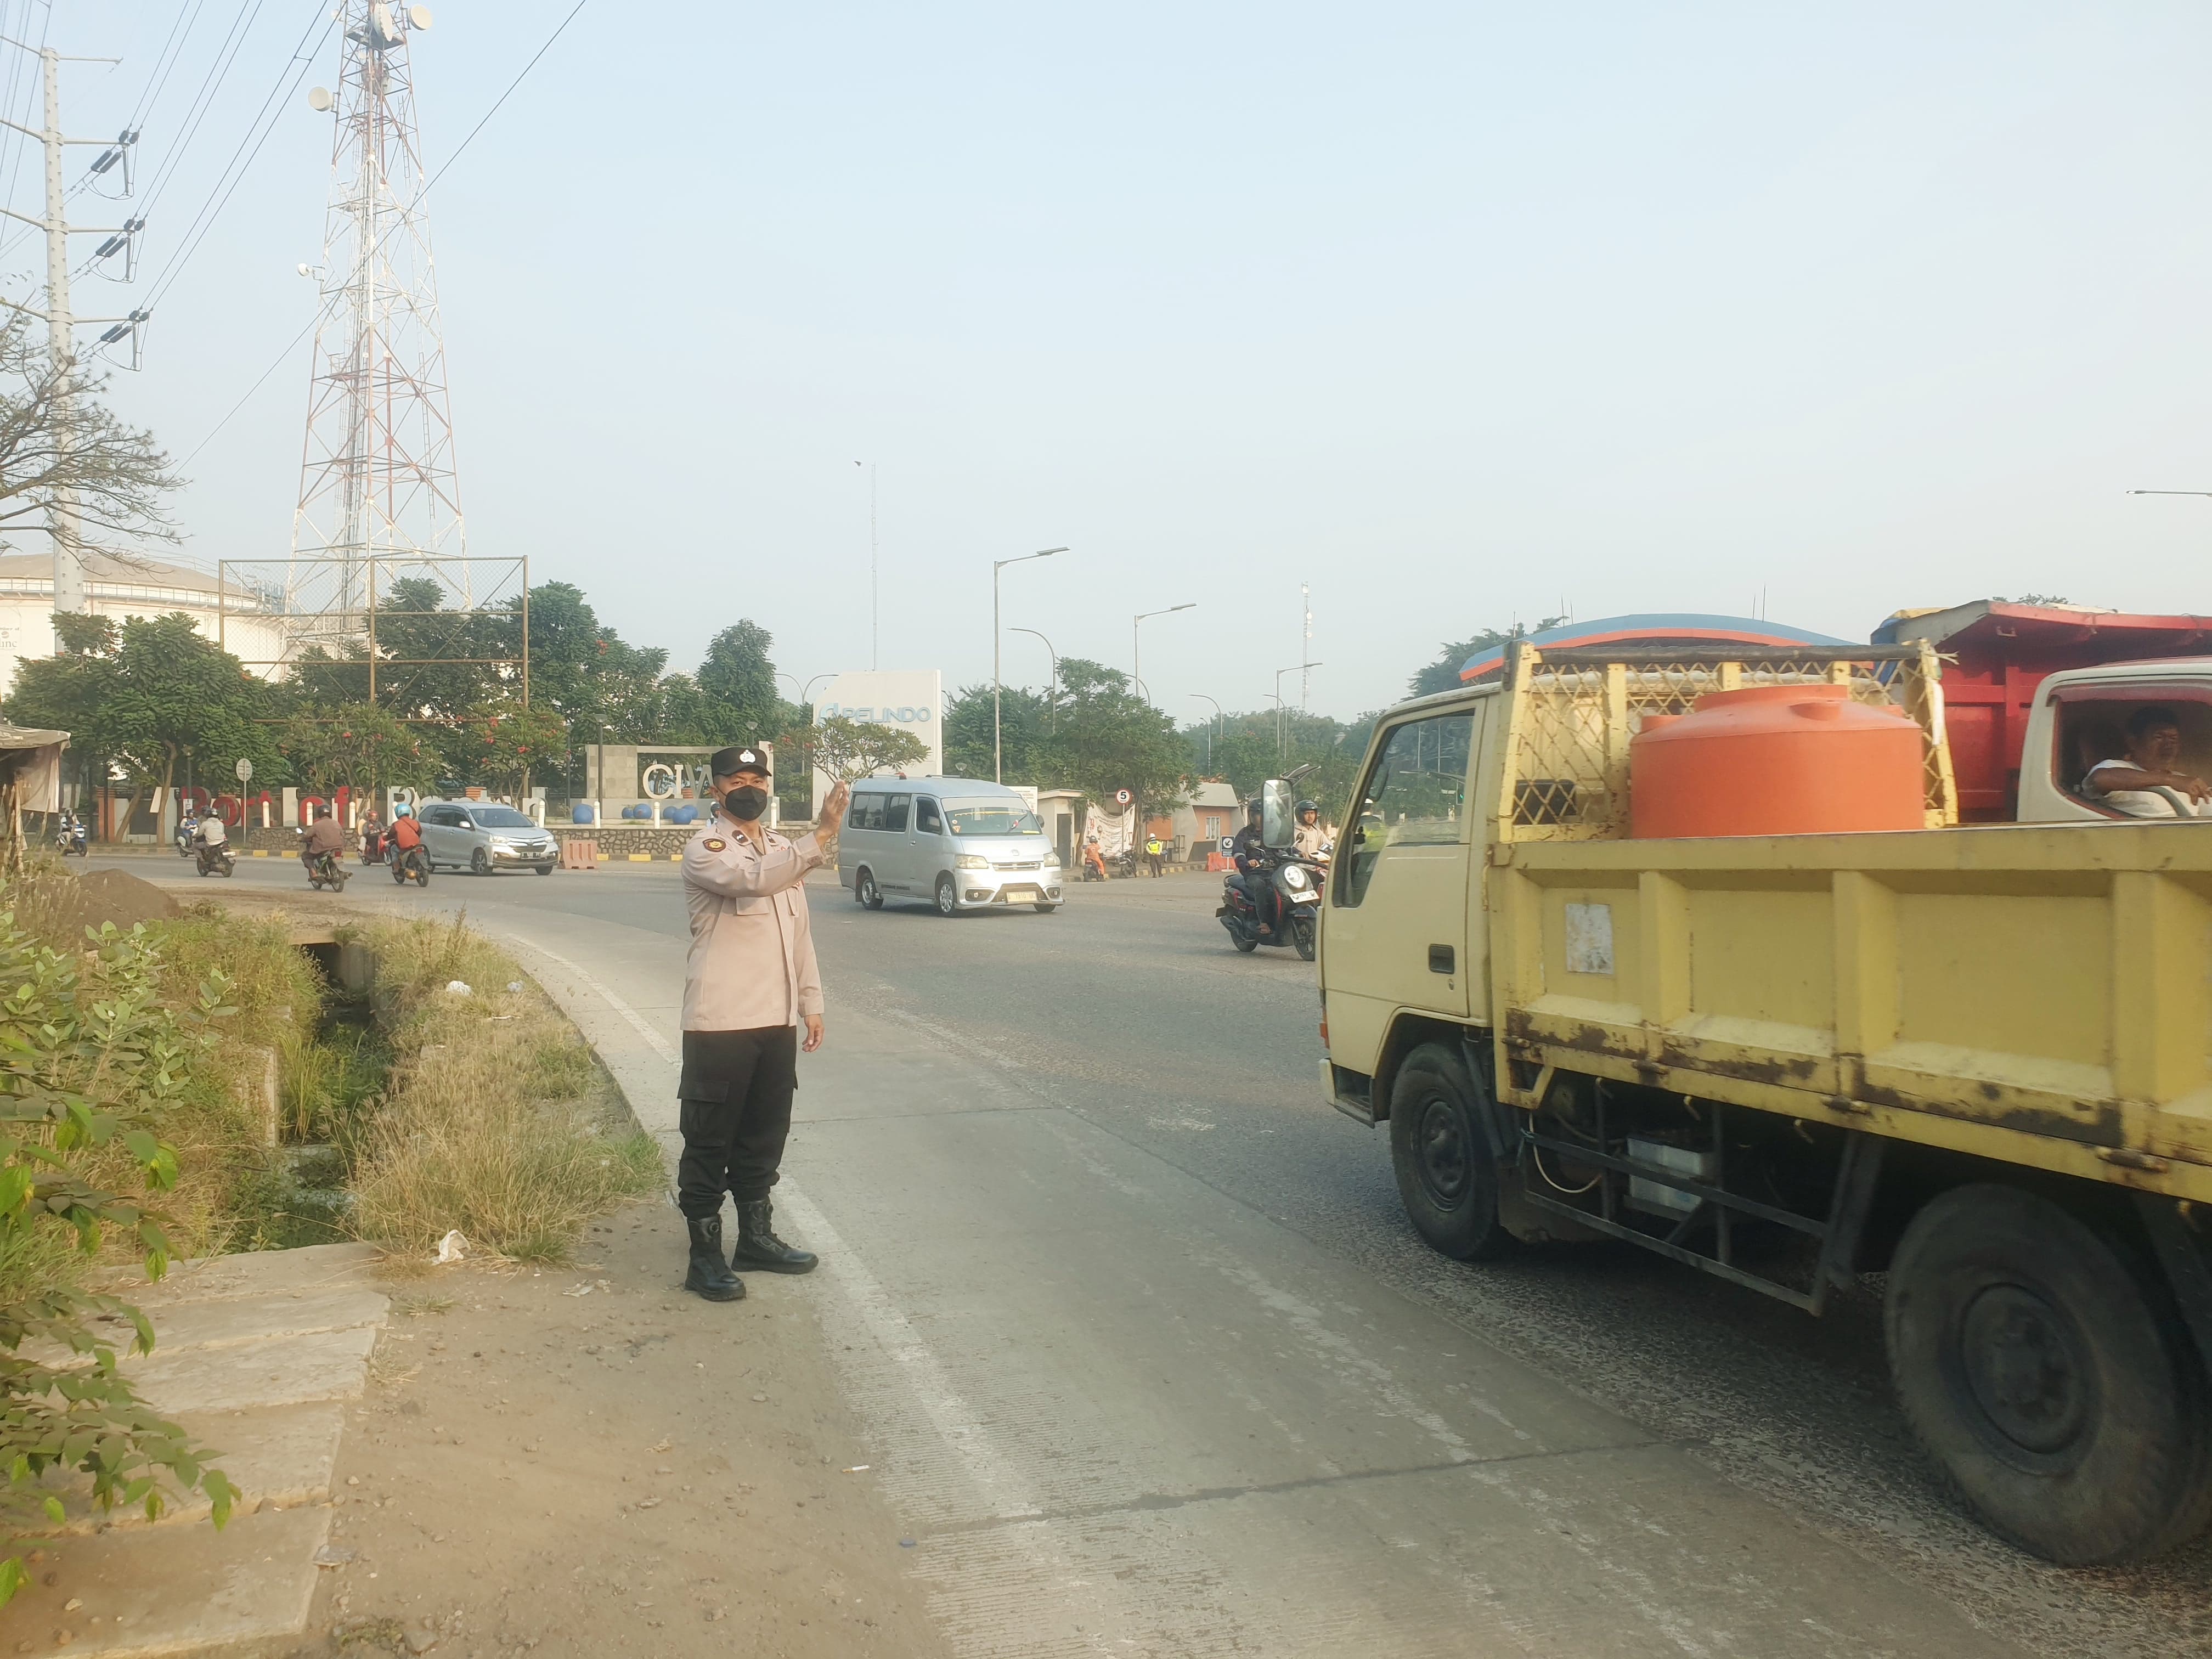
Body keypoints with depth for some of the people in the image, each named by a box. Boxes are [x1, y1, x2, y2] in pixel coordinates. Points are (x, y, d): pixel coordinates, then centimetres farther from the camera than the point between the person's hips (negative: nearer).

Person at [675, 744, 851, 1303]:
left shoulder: (781, 849, 15)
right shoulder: (704, 849, -9)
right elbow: (754, 879, -30)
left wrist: (810, 1000, 14)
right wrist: (822, 836, -37)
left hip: (777, 1020, 7)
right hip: (719, 1021, -7)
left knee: (765, 1134, 17)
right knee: (709, 1140, 1)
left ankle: (756, 1236, 31)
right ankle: (705, 1255, 9)